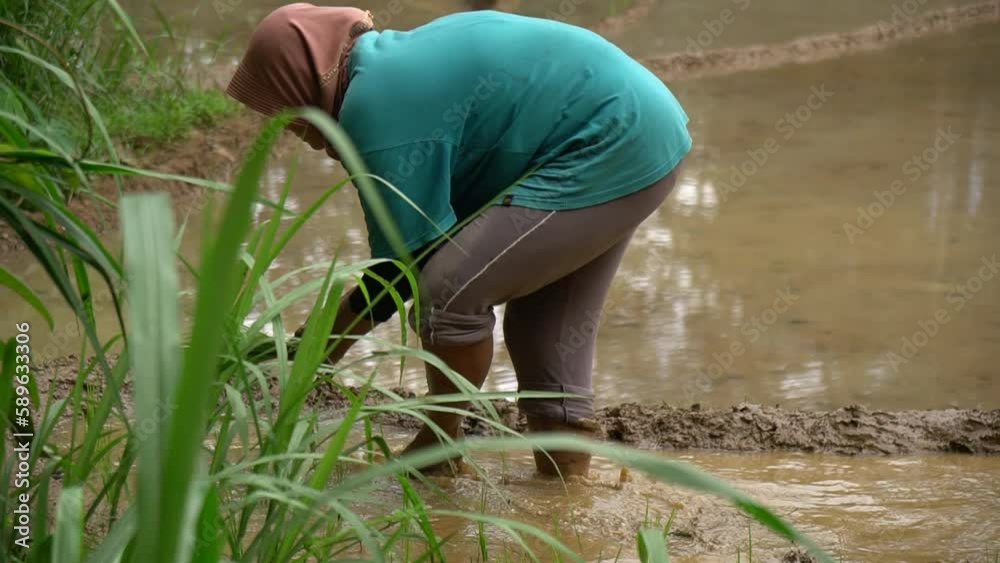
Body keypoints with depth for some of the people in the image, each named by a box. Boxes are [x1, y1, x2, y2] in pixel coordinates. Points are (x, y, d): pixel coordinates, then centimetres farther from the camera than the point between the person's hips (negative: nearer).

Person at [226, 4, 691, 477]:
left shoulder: (376, 109, -15)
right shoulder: (402, 60, 15)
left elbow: (403, 259, -12)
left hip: (607, 155, -11)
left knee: (450, 292, -11)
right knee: (544, 326, 18)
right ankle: (565, 467, 23)